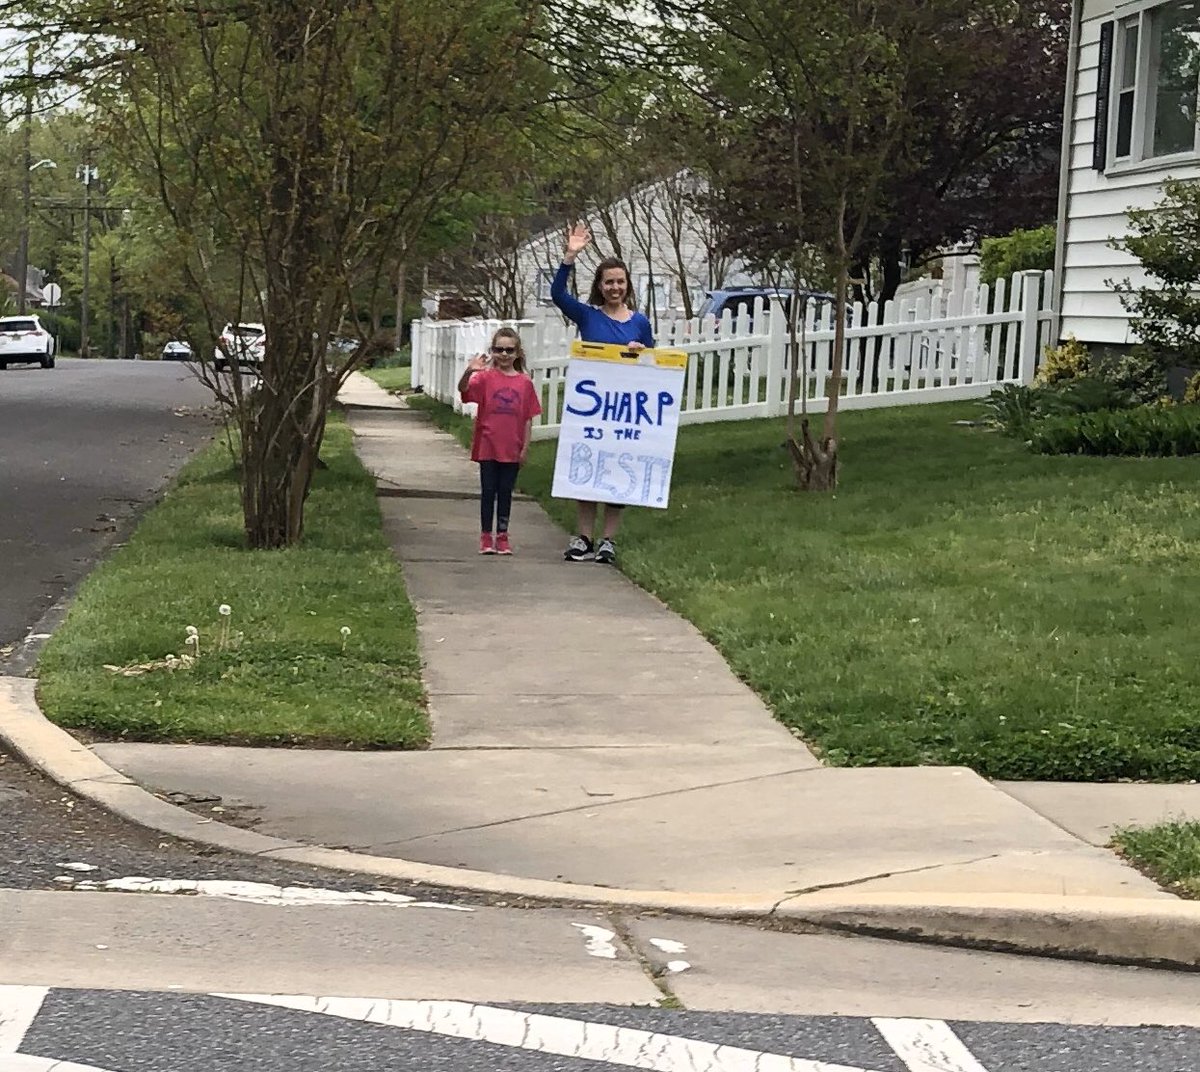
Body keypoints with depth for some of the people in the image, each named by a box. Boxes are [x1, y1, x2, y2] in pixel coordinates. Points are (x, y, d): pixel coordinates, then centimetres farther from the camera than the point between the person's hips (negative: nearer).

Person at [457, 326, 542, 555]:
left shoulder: (525, 383, 1)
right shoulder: (486, 377, -4)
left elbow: (528, 418, 4)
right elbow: (463, 389, -21)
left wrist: (525, 448, 1)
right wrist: (469, 371, -41)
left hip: (512, 449, 1)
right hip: (488, 446, -1)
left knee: (505, 492, 9)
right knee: (488, 491, 4)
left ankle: (502, 536, 16)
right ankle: (486, 536, 12)